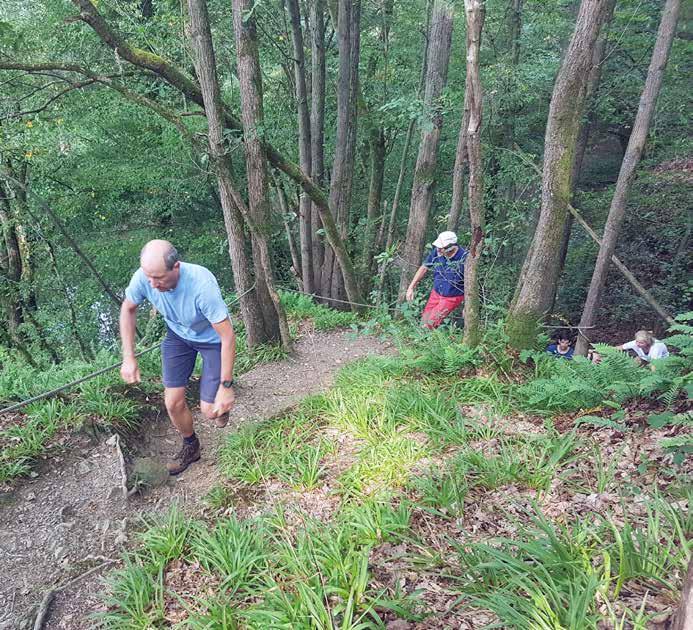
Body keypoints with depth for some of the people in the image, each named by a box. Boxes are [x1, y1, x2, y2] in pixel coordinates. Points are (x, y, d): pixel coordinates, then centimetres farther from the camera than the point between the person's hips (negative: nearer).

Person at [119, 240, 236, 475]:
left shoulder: (202, 284, -40)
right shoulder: (144, 277, -26)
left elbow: (228, 337, -33)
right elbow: (128, 308, -3)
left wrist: (226, 387, -30)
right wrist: (128, 357, -7)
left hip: (212, 339, -4)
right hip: (177, 334, 4)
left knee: (210, 410, -8)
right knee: (173, 402, 2)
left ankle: (223, 401, 30)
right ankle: (190, 447, 31)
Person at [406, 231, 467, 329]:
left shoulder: (464, 257, -24)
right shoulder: (436, 252, -12)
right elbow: (424, 268, 3)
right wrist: (411, 287, 3)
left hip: (452, 298, -5)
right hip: (435, 293, 5)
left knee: (430, 324, -12)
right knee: (424, 321, 8)